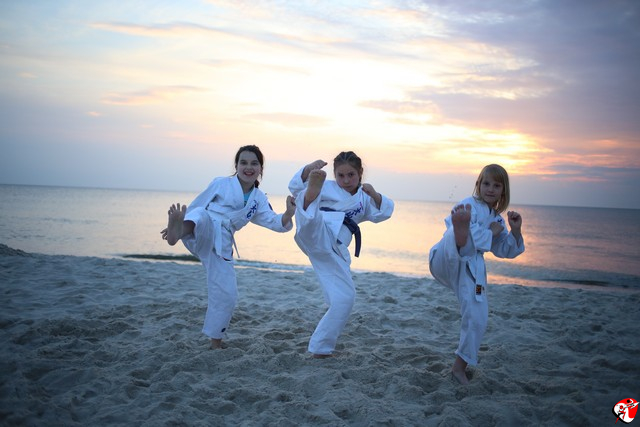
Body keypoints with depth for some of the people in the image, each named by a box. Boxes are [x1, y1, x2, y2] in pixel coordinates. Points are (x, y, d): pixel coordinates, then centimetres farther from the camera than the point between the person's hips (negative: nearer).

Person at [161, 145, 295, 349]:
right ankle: (179, 232, -74)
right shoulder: (220, 183, 6)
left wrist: (288, 214, -18)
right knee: (202, 216, -38)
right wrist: (177, 222, 11)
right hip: (201, 235, -4)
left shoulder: (259, 199, 15)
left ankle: (215, 341, 19)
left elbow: (274, 222, 3)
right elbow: (197, 205, 10)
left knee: (226, 294, 0)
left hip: (221, 245, 4)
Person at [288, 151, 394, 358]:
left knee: (345, 298, -1)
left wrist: (374, 194, -6)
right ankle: (310, 198, -75)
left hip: (334, 251, 5)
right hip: (317, 236, -4)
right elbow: (295, 187, 2)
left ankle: (321, 346, 14)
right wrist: (309, 169, -16)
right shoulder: (326, 187, 14)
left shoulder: (363, 198, 27)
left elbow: (383, 213, 11)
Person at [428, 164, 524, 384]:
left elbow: (505, 251, 21)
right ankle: (460, 229, -80)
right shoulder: (468, 206, -3)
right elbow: (470, 240, -17)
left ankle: (460, 366, 17)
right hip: (448, 261, -6)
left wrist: (515, 230, 5)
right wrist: (491, 232, -7)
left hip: (471, 269, 6)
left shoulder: (497, 218, 20)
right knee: (458, 238, -39)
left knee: (477, 317, 1)